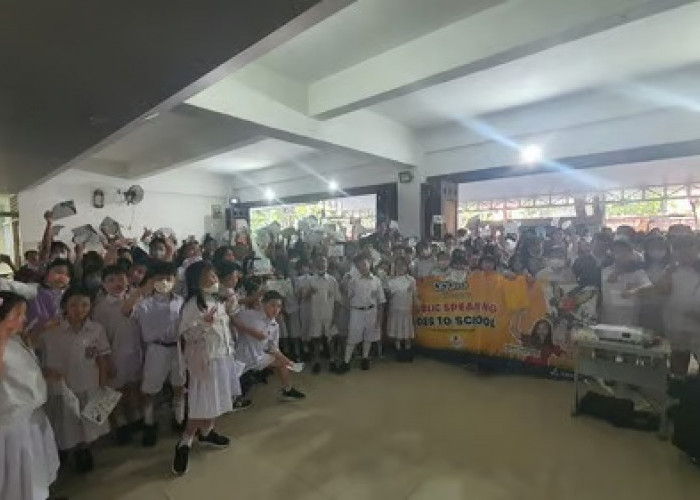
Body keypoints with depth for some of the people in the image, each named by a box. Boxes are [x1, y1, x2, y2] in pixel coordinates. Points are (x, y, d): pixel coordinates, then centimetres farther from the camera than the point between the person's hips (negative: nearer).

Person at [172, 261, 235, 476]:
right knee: (203, 403, -4)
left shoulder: (218, 301, 9)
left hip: (222, 356, 8)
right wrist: (204, 322, -34)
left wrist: (229, 349, 20)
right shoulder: (193, 304, -16)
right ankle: (184, 444, 12)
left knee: (217, 398, 18)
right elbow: (186, 334, -20)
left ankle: (207, 432, 37)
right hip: (204, 358, -8)